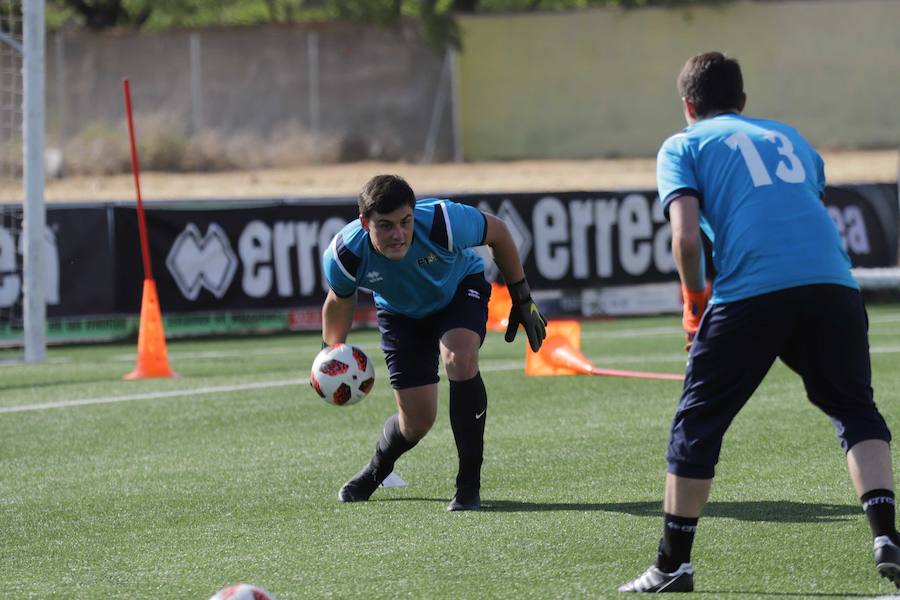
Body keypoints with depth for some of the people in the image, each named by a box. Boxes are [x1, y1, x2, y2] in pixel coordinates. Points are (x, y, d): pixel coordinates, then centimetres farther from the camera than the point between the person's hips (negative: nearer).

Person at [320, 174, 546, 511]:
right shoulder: (345, 256, -33)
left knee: (460, 359, -33)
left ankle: (469, 485, -21)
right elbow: (340, 300, -7)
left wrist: (522, 299, -10)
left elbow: (497, 233, -16)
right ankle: (376, 469, 37)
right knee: (417, 421, -1)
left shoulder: (444, 222, -38)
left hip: (460, 289, -1)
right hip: (400, 314, 1)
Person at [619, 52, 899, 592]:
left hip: (750, 292, -3)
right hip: (832, 284, 3)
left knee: (697, 423, 10)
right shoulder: (791, 138, 30)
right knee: (856, 410, 18)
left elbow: (687, 236, -1)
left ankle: (673, 565, 14)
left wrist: (695, 302, 14)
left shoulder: (682, 147, 15)